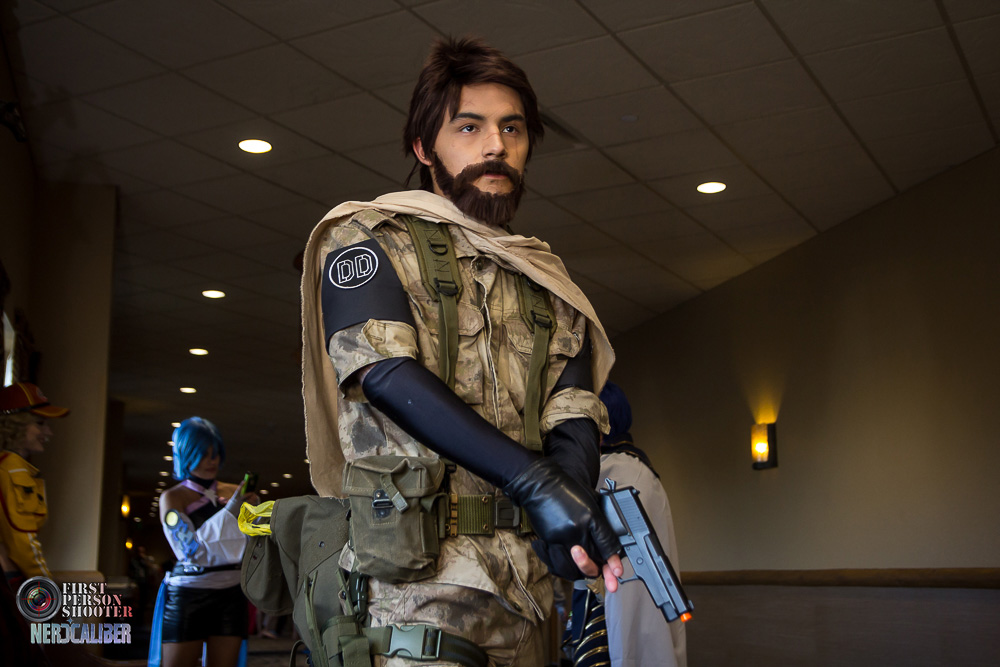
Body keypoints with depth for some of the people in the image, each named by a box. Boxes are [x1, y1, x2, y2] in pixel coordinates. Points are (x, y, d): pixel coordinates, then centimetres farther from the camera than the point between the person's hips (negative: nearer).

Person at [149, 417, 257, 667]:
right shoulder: (173, 498, 1)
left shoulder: (233, 493, 9)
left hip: (230, 596, 3)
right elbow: (190, 550, -11)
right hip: (188, 596, -3)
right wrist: (229, 513, -18)